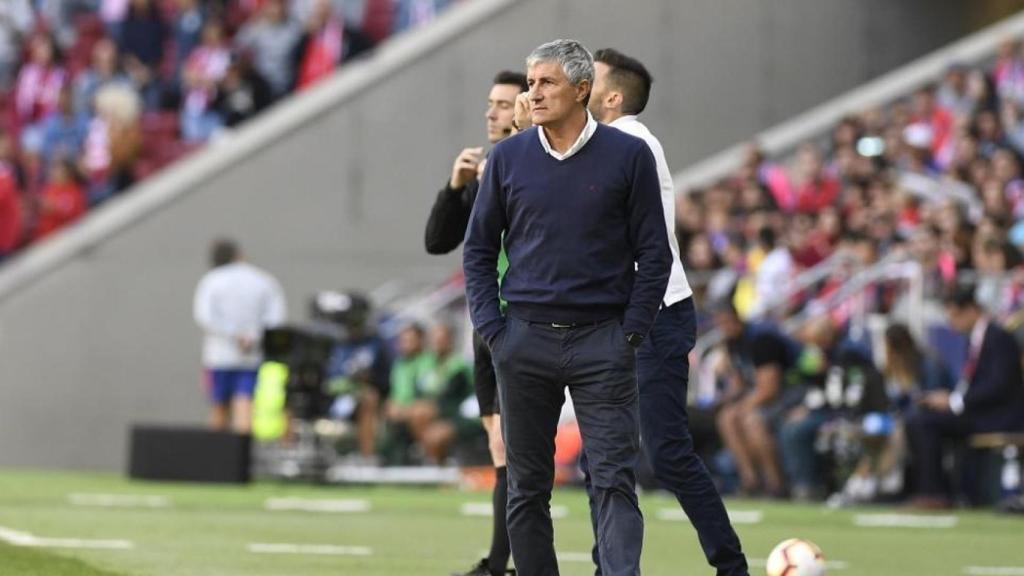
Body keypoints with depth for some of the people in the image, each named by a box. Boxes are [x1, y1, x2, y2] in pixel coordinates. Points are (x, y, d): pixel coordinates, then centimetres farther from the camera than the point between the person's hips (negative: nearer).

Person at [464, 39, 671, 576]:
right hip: (524, 340, 3)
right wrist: (491, 327, 3)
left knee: (614, 479, -9)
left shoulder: (628, 156, -1)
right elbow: (478, 248, 13)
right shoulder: (508, 157, 5)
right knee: (526, 486, 6)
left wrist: (630, 332, -4)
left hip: (602, 338, -3)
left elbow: (654, 253, 3)